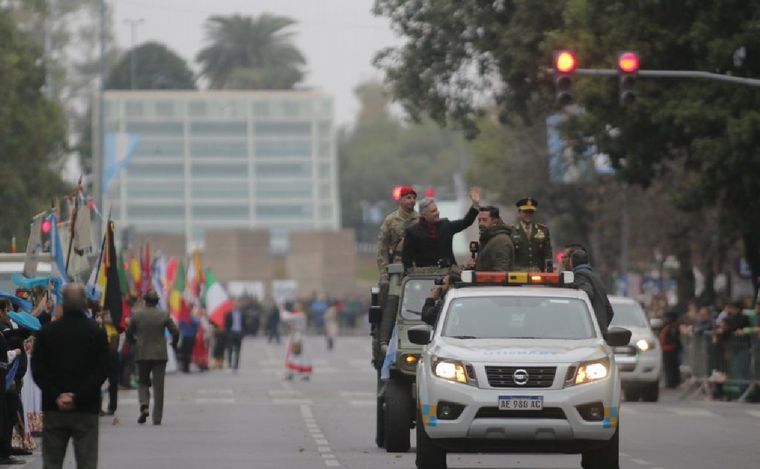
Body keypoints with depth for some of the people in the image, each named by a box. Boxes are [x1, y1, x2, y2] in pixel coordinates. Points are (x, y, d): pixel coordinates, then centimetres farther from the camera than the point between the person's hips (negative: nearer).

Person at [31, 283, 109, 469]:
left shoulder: (46, 332, 2)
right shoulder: (97, 333, -2)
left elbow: (38, 370, -2)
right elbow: (102, 371, -8)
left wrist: (56, 396, -6)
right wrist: (78, 397, -11)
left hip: (53, 410, 1)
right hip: (86, 410, -1)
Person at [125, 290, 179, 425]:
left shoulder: (137, 315, -4)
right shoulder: (164, 315, -4)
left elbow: (129, 334, 4)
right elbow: (175, 332, -3)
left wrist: (135, 343, 25)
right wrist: (174, 343, 18)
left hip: (142, 354, 0)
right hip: (160, 354, 0)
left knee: (142, 382, 15)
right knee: (158, 386, 5)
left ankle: (144, 406, -12)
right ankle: (157, 418, 3)